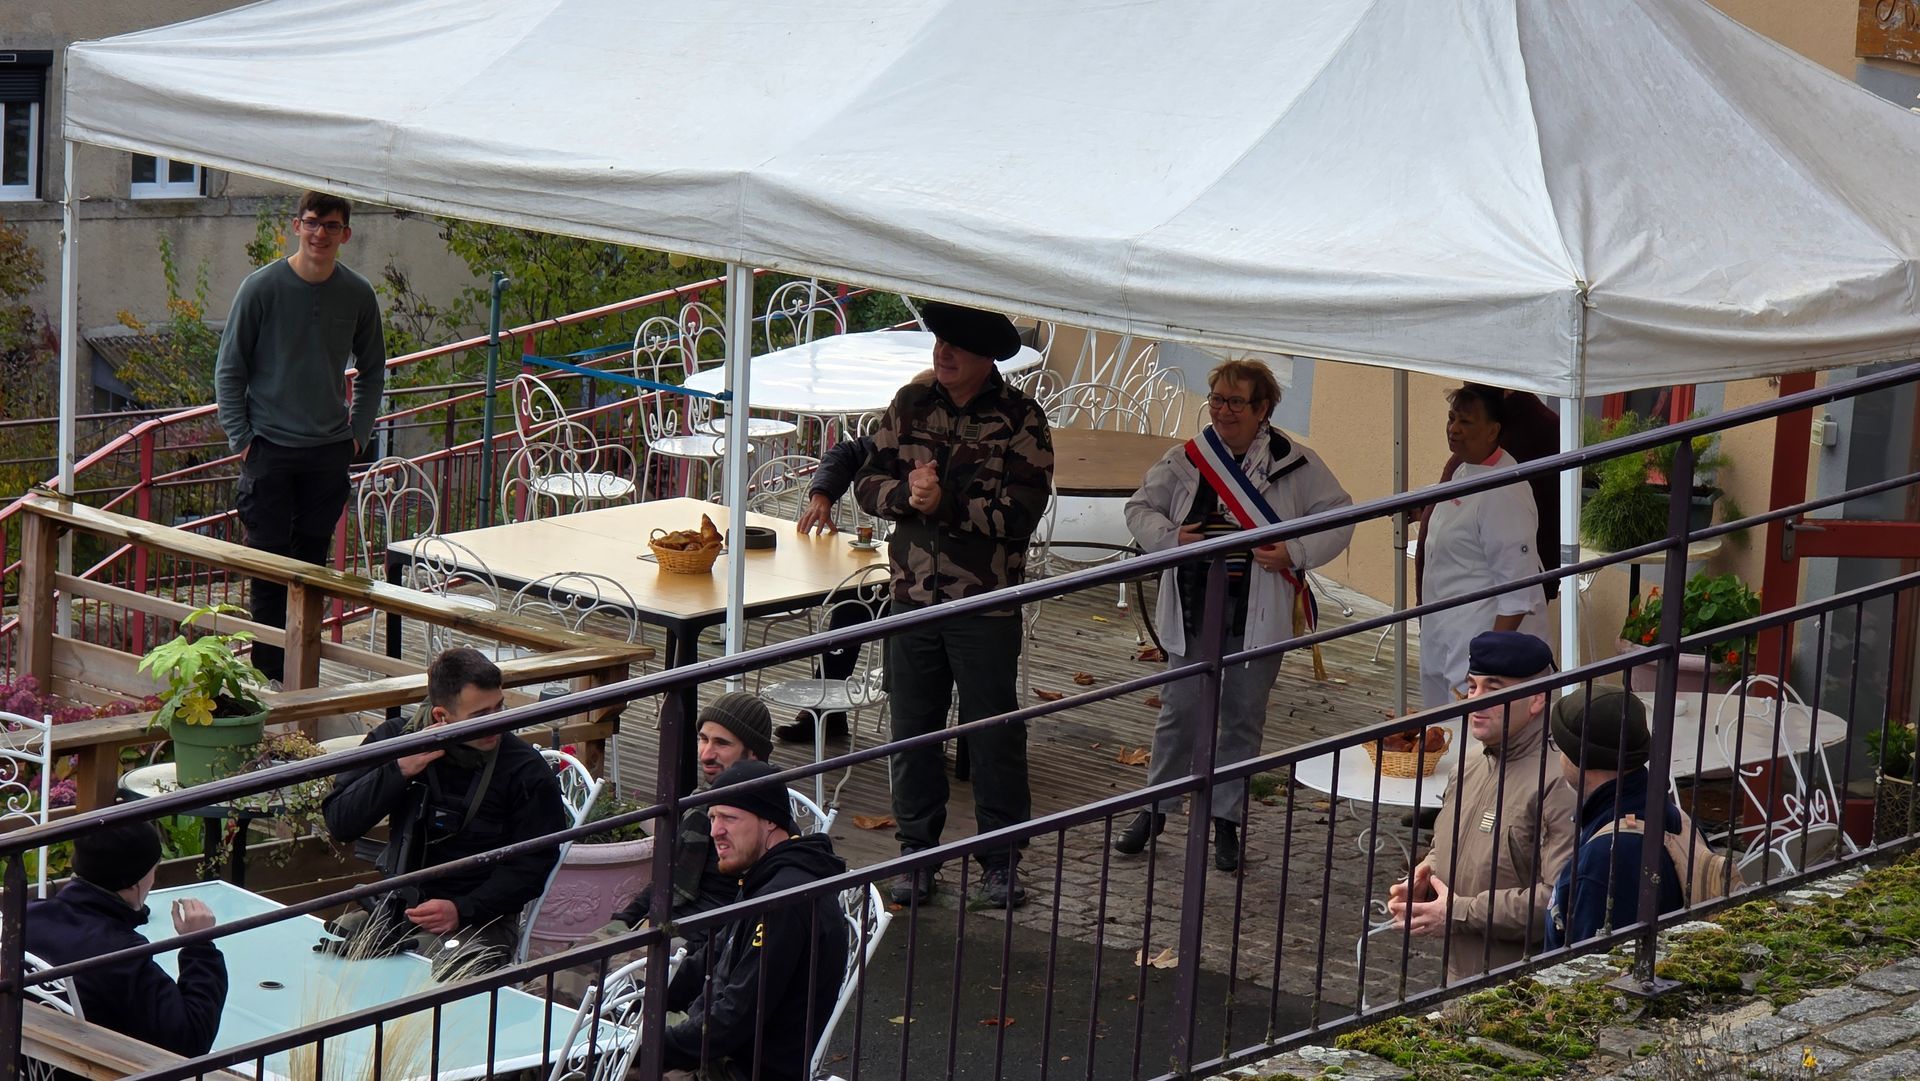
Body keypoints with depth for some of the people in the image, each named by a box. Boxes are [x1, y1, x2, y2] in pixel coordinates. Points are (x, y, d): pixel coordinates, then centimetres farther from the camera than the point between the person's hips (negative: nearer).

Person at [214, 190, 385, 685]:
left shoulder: (358, 295, 2)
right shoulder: (263, 287, -7)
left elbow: (372, 370, 17)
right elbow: (229, 369, -2)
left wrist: (358, 433, 9)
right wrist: (241, 438, -6)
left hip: (330, 452, 3)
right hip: (270, 448, -3)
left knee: (312, 563, 8)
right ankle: (268, 674, 1)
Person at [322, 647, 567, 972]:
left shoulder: (527, 771, -6)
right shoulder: (395, 737, 4)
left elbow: (532, 866, -4)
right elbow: (339, 823, -1)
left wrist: (461, 909, -17)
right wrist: (400, 770, -15)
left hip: (477, 918, -3)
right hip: (397, 906, 3)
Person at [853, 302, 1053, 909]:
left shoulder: (1020, 419, -8)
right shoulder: (911, 404, 6)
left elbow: (1021, 514, -15)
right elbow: (869, 483, 5)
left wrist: (947, 504, -21)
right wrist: (906, 493, -16)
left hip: (986, 605, -4)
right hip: (913, 596, 4)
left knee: (994, 732, 4)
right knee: (912, 729, 9)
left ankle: (1001, 861, 15)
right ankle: (918, 853, 21)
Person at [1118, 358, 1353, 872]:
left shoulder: (1294, 464, -5)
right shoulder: (1185, 460, 1)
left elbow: (1339, 516, 1)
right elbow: (1140, 508, 11)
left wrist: (1295, 553, -12)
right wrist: (1168, 537, -9)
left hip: (1257, 614, -1)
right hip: (1194, 610, 1)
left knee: (1244, 718, 8)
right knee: (1180, 710, 6)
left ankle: (1226, 820, 20)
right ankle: (1154, 807, 21)